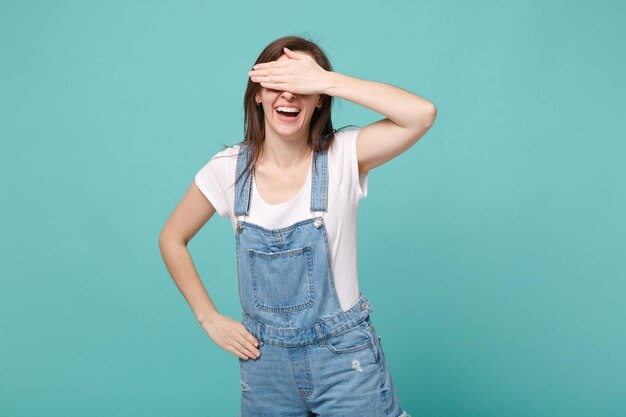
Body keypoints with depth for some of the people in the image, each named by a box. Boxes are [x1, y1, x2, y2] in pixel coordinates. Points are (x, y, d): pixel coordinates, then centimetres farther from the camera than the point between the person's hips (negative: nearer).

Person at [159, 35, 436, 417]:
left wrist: (324, 80, -30)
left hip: (345, 356, -2)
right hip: (265, 360, 3)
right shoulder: (229, 169, -7)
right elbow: (172, 239, 6)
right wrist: (210, 319, 1)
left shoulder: (343, 157, -13)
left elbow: (423, 114, -30)